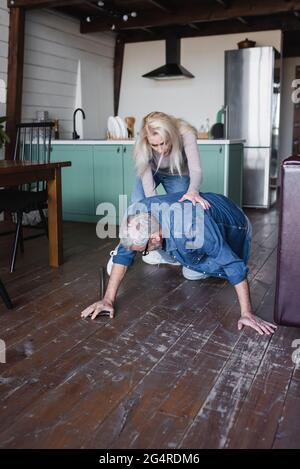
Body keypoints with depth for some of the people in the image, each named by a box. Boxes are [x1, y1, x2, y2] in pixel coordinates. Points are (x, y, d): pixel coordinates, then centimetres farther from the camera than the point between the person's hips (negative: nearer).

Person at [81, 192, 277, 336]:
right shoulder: (137, 215, -30)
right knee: (192, 273, 11)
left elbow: (234, 266, -42)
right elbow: (124, 255, -21)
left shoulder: (195, 228, -47)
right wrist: (108, 300, -23)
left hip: (232, 223, -5)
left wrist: (247, 313, -41)